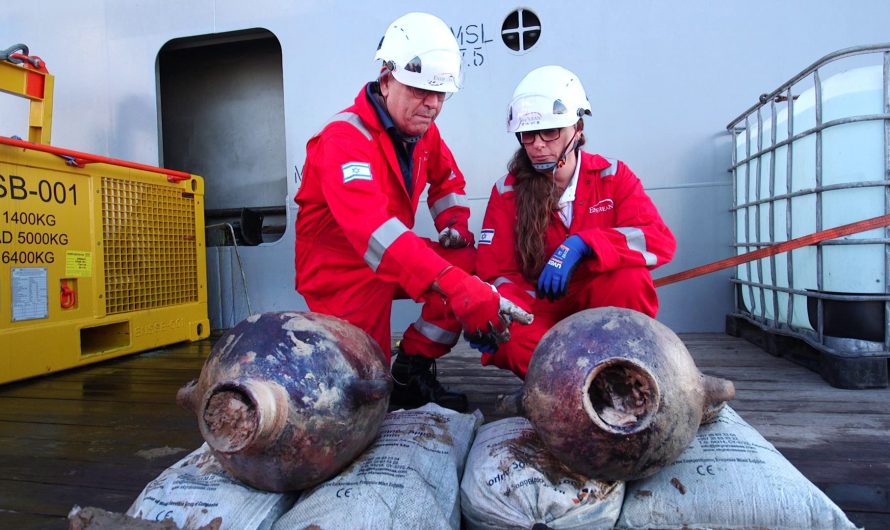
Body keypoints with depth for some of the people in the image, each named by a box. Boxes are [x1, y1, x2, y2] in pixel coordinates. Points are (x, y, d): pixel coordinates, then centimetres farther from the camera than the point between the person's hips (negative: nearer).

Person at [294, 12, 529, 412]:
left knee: (474, 263, -14)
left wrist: (455, 223, -2)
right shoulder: (344, 138, -26)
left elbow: (447, 178, 20)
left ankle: (413, 368, -2)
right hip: (340, 270, -7)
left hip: (395, 260, 7)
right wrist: (453, 284, -53)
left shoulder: (424, 132, -1)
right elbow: (371, 228, -42)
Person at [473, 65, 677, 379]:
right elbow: (497, 272, -6)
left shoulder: (612, 176, -4)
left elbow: (661, 241, -19)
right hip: (541, 313, 0)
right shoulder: (507, 191, -4)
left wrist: (581, 244, -34)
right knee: (506, 339, -34)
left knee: (629, 278, -32)